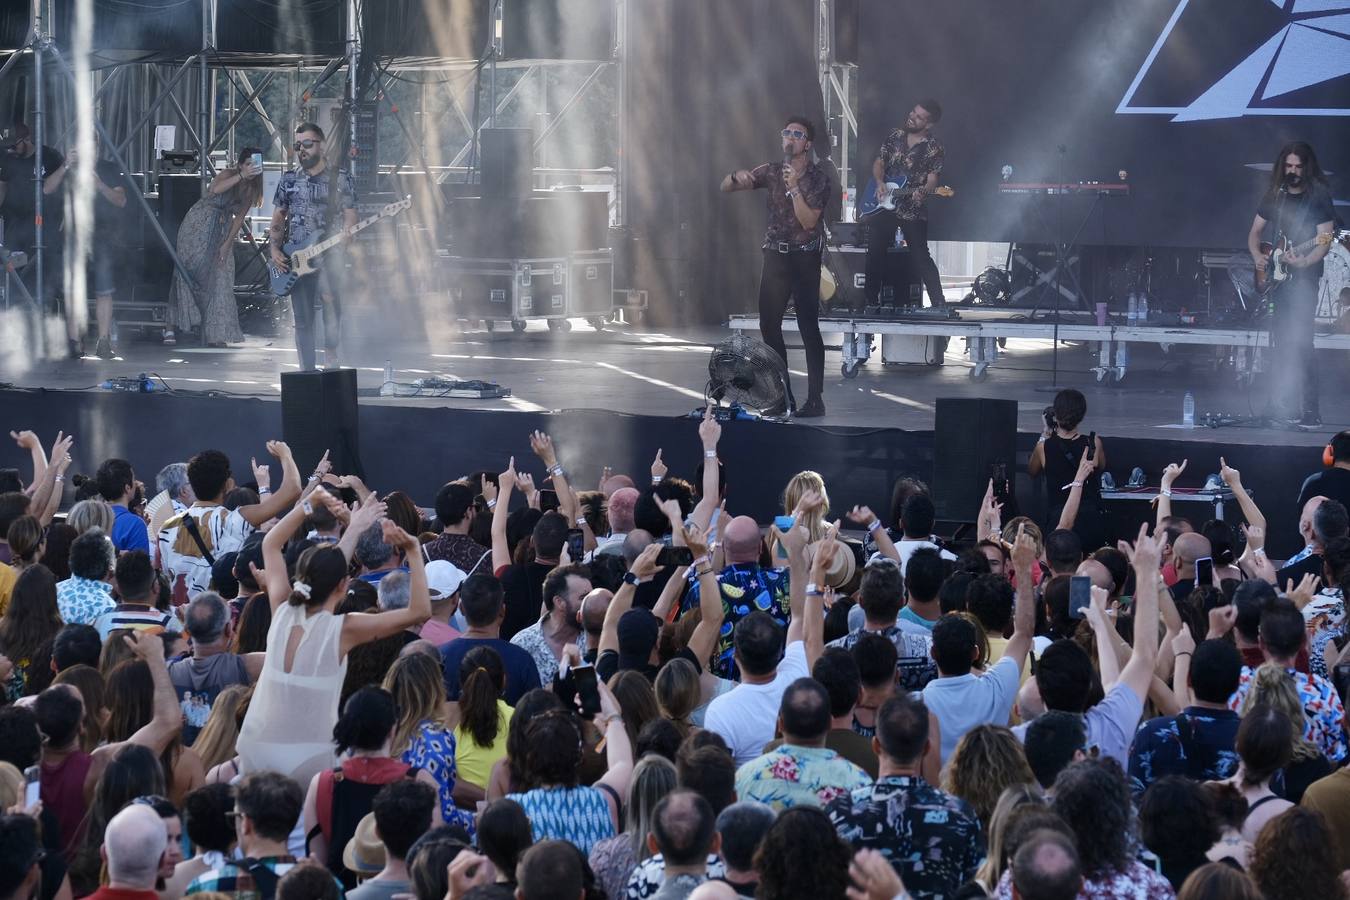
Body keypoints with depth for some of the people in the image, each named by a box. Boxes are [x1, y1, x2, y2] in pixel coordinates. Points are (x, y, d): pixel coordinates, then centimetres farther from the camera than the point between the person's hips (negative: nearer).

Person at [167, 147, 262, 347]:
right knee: (188, 272, -11)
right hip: (199, 225, -5)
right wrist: (241, 176, -44)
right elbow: (216, 189, -37)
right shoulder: (228, 174, -14)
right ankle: (172, 325, -8)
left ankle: (214, 334, 2)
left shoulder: (251, 189, 2)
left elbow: (240, 218, 1)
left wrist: (227, 244, -6)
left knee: (220, 280, 0)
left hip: (222, 230, 5)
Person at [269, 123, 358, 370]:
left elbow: (350, 216, 3)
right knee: (302, 319, 2)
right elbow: (277, 220, 16)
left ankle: (331, 354, -7)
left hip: (327, 255, -3)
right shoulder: (288, 180, 12)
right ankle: (308, 372, 8)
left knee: (330, 298, -25)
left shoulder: (340, 179, 4)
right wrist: (275, 250, 2)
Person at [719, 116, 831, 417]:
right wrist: (738, 176, -14)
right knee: (769, 326, 2)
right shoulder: (771, 171, 7)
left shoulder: (818, 178, -5)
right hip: (774, 256, 5)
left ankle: (814, 399, -6)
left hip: (804, 259, -5)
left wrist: (794, 187, -23)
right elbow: (725, 186, 9)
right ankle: (782, 397, 10)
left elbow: (808, 221, -15)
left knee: (809, 328, -8)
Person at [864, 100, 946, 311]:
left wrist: (923, 191, -34)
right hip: (883, 206, 5)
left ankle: (939, 305, -6)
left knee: (920, 258, -10)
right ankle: (872, 301, 19)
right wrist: (879, 183, -4)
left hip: (913, 210, -4)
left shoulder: (935, 150, -6)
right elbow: (879, 163, 15)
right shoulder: (895, 135, 8)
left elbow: (932, 181, -12)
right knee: (875, 254, 6)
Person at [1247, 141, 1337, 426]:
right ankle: (1284, 402, 16)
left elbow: (1325, 240, -10)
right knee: (1281, 341, 7)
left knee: (1299, 341, -15)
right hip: (1274, 277, 6)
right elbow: (1255, 231, 19)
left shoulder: (1319, 196, -4)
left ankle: (1311, 411, -15)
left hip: (1303, 278, -6)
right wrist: (1257, 256, -1)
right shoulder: (1274, 195, 13)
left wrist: (1305, 261, -27)